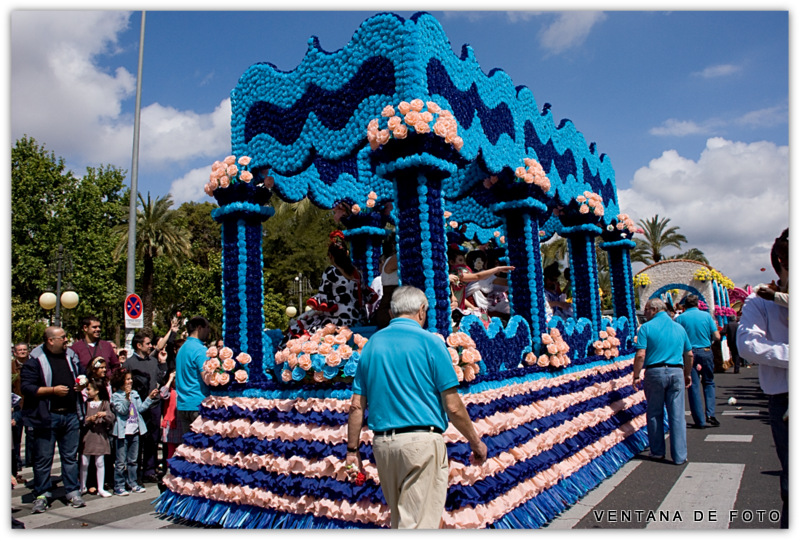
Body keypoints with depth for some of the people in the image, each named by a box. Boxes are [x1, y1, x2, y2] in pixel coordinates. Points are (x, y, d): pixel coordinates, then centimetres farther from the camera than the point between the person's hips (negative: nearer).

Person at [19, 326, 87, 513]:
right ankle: (41, 495, 17)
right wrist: (53, 390, -17)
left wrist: (82, 384, 5)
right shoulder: (35, 361, -5)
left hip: (71, 415, 4)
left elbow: (81, 375, 26)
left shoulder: (71, 356, 11)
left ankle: (73, 492, 18)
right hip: (46, 417, -4)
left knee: (70, 456, 10)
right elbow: (27, 388, -11)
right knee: (43, 458, 3)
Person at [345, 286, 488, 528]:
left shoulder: (372, 344, 8)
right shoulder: (430, 341, -6)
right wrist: (475, 442, 5)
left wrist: (352, 450, 14)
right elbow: (453, 406, -8)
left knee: (400, 520, 22)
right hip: (422, 443, -5)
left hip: (382, 444, 6)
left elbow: (357, 406, 7)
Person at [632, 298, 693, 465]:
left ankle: (658, 451, 18)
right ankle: (679, 456, 9)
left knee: (655, 414, 10)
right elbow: (689, 354, 14)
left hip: (654, 372, -3)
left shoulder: (646, 327, -4)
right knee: (677, 415, 6)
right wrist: (688, 374, 26)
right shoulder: (679, 328, 11)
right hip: (677, 372, 3)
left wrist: (636, 376, -4)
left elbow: (640, 355, -12)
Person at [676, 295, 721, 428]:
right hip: (706, 351, 1)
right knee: (709, 383, 19)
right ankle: (710, 413, 4)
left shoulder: (680, 318, -3)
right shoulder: (706, 315, 0)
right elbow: (717, 337, -1)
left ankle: (700, 421, 6)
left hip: (689, 353, -1)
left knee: (694, 386, 4)